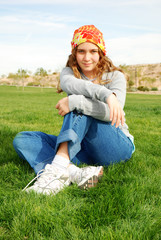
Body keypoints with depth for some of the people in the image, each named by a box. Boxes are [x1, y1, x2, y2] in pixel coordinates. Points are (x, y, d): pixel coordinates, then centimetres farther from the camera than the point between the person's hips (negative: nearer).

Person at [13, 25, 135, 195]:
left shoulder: (115, 76, -1)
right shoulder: (70, 72, 7)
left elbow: (113, 113, -21)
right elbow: (68, 84, -21)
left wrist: (77, 101, -31)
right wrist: (105, 93, -36)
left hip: (116, 146, -4)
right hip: (84, 148, 4)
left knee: (80, 104, -28)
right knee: (21, 140, -12)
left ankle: (58, 168, -43)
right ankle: (75, 172, -36)